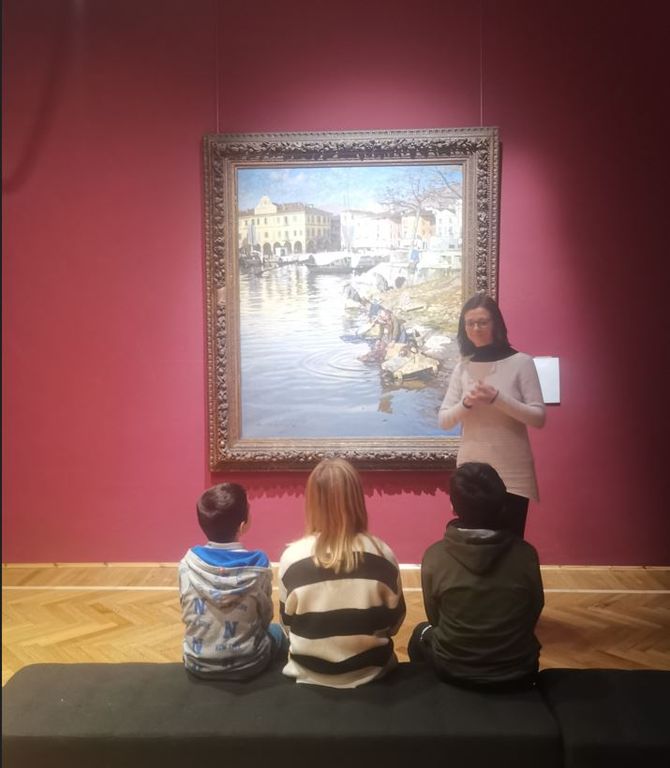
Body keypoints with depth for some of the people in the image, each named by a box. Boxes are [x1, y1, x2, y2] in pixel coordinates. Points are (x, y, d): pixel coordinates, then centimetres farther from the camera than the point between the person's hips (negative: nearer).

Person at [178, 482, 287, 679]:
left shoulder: (188, 564, -14)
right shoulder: (258, 565, -19)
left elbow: (187, 615, -2)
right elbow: (266, 616, -5)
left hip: (198, 663, 2)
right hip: (248, 663, -2)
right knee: (277, 633, 30)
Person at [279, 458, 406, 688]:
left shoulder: (292, 557, -18)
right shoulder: (383, 555, -16)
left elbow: (288, 623, -3)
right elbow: (394, 622, -3)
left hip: (309, 674, 0)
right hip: (370, 673, 0)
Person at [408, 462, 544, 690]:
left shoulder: (435, 555, -18)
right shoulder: (525, 553, -15)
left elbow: (435, 618, -4)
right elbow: (535, 612, 0)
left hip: (454, 671, -1)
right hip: (518, 673, 1)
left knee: (420, 635, 31)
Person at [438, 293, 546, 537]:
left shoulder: (521, 362, -4)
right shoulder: (462, 367, 6)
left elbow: (538, 417, -9)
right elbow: (444, 421, 4)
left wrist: (497, 398, -20)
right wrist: (466, 403, -15)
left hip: (512, 473, -3)